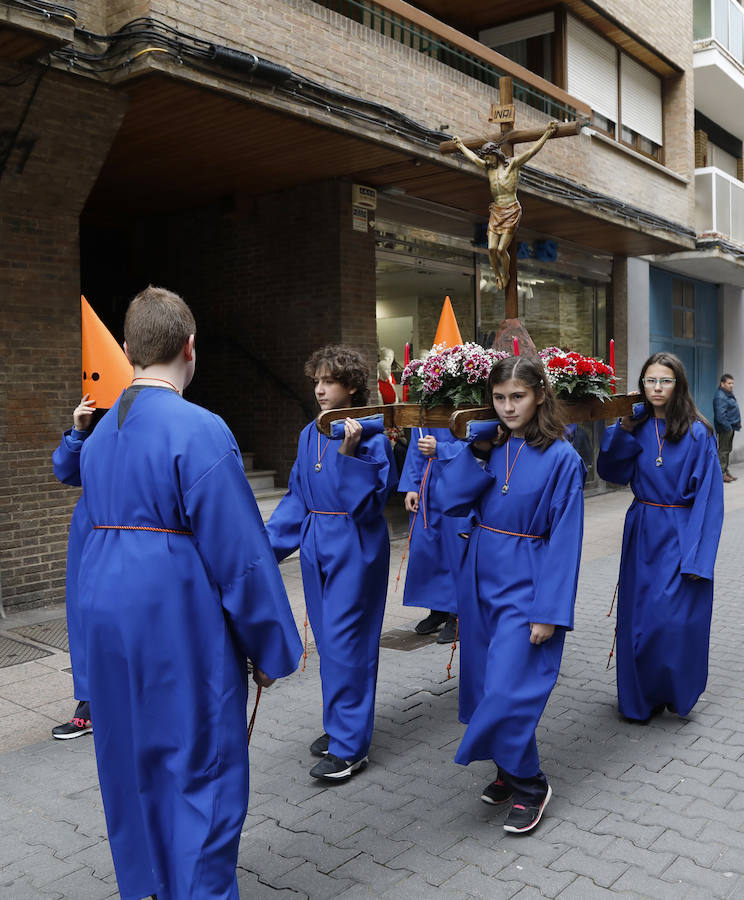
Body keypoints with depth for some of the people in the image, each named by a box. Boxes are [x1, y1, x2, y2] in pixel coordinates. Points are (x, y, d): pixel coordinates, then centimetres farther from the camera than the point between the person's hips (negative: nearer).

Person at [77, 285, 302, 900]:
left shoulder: (100, 434, 8)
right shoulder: (199, 431, -18)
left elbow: (101, 522, 13)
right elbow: (241, 553, -18)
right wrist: (270, 648, -8)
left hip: (106, 613, 9)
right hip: (180, 623, -8)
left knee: (130, 764, 22)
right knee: (200, 776, 6)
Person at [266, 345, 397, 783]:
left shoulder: (370, 435, -13)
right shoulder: (311, 434, 7)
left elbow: (371, 504, -17)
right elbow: (297, 496, 11)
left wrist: (349, 454, -26)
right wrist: (269, 542, 4)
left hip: (354, 549, -7)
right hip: (317, 545, 7)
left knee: (345, 642, -2)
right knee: (328, 640, 15)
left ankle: (350, 745, 10)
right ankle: (338, 725, 31)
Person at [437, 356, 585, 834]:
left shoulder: (561, 458, -12)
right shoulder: (486, 446, 3)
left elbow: (565, 538, -13)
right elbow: (449, 500, -5)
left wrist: (550, 611, -16)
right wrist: (479, 452, -14)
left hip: (527, 584, -5)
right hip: (482, 577, 6)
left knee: (509, 688, -7)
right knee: (486, 683, 13)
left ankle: (529, 784, 16)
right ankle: (508, 770, 34)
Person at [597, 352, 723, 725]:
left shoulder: (697, 434, -9)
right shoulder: (637, 426, 3)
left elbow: (708, 498, -10)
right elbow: (611, 472, -1)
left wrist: (697, 557, -16)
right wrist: (623, 428, -13)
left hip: (679, 537, -4)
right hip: (642, 535, 4)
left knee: (674, 620, -4)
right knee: (638, 618, 9)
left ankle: (675, 693, 23)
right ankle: (642, 697, 26)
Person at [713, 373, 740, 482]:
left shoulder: (728, 394, 15)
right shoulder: (720, 397, -19)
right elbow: (720, 415, -25)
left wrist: (738, 423, 16)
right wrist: (728, 427, -23)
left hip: (730, 427, 11)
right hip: (724, 428, -11)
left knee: (727, 450, 16)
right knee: (723, 450, -6)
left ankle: (726, 471, 24)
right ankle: (721, 473, -2)